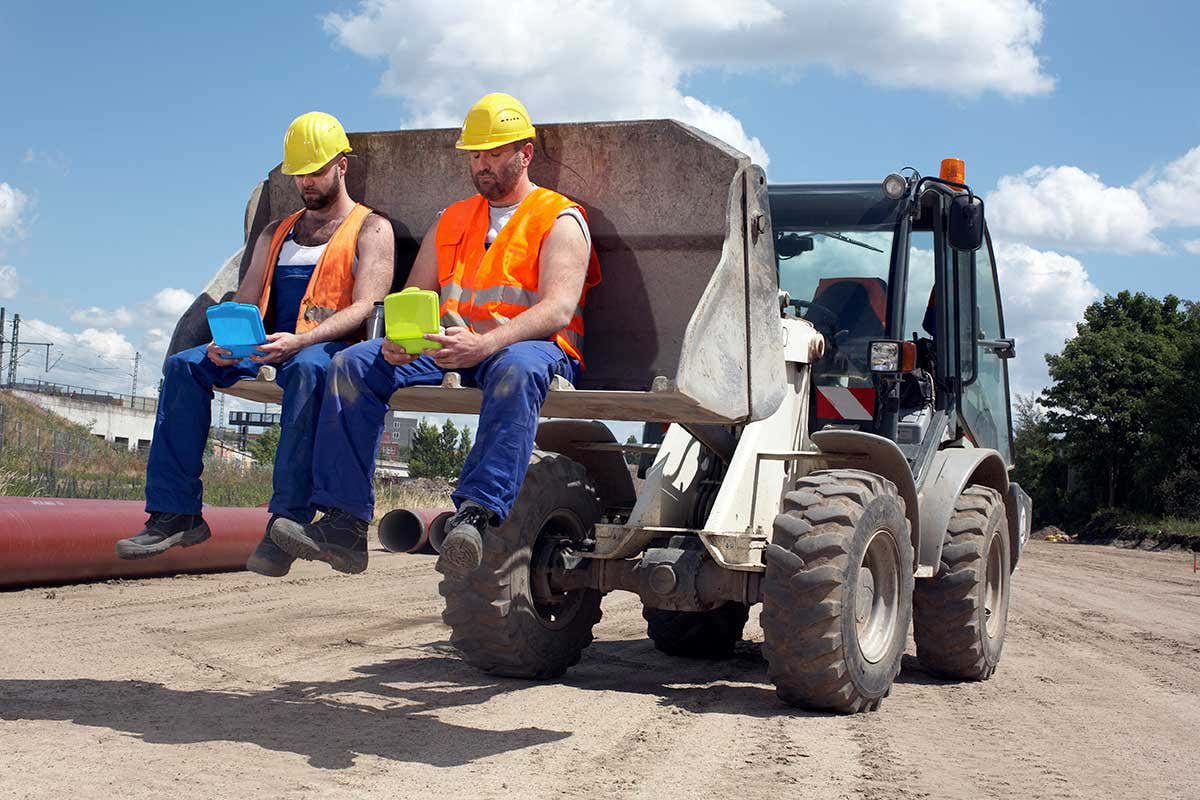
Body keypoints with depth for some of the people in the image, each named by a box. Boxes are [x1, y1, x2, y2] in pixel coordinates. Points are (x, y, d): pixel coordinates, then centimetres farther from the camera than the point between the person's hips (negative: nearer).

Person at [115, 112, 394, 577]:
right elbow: (245, 301, 19)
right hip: (265, 348, 6)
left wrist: (302, 340, -26)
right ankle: (175, 512, -21)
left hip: (331, 346, -6)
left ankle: (288, 520, -43)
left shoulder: (370, 229, 8)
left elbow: (366, 306, -8)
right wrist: (225, 340, -7)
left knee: (307, 369, -41)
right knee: (184, 365, -17)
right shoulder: (276, 233, 27)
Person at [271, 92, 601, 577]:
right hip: (447, 349, 6)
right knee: (352, 364, -15)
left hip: (532, 346, -5)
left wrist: (487, 343, -31)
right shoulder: (451, 221, 23)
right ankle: (343, 523, -23)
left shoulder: (560, 220, 3)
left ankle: (474, 515, -52)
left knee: (517, 369, -41)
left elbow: (558, 308, -13)